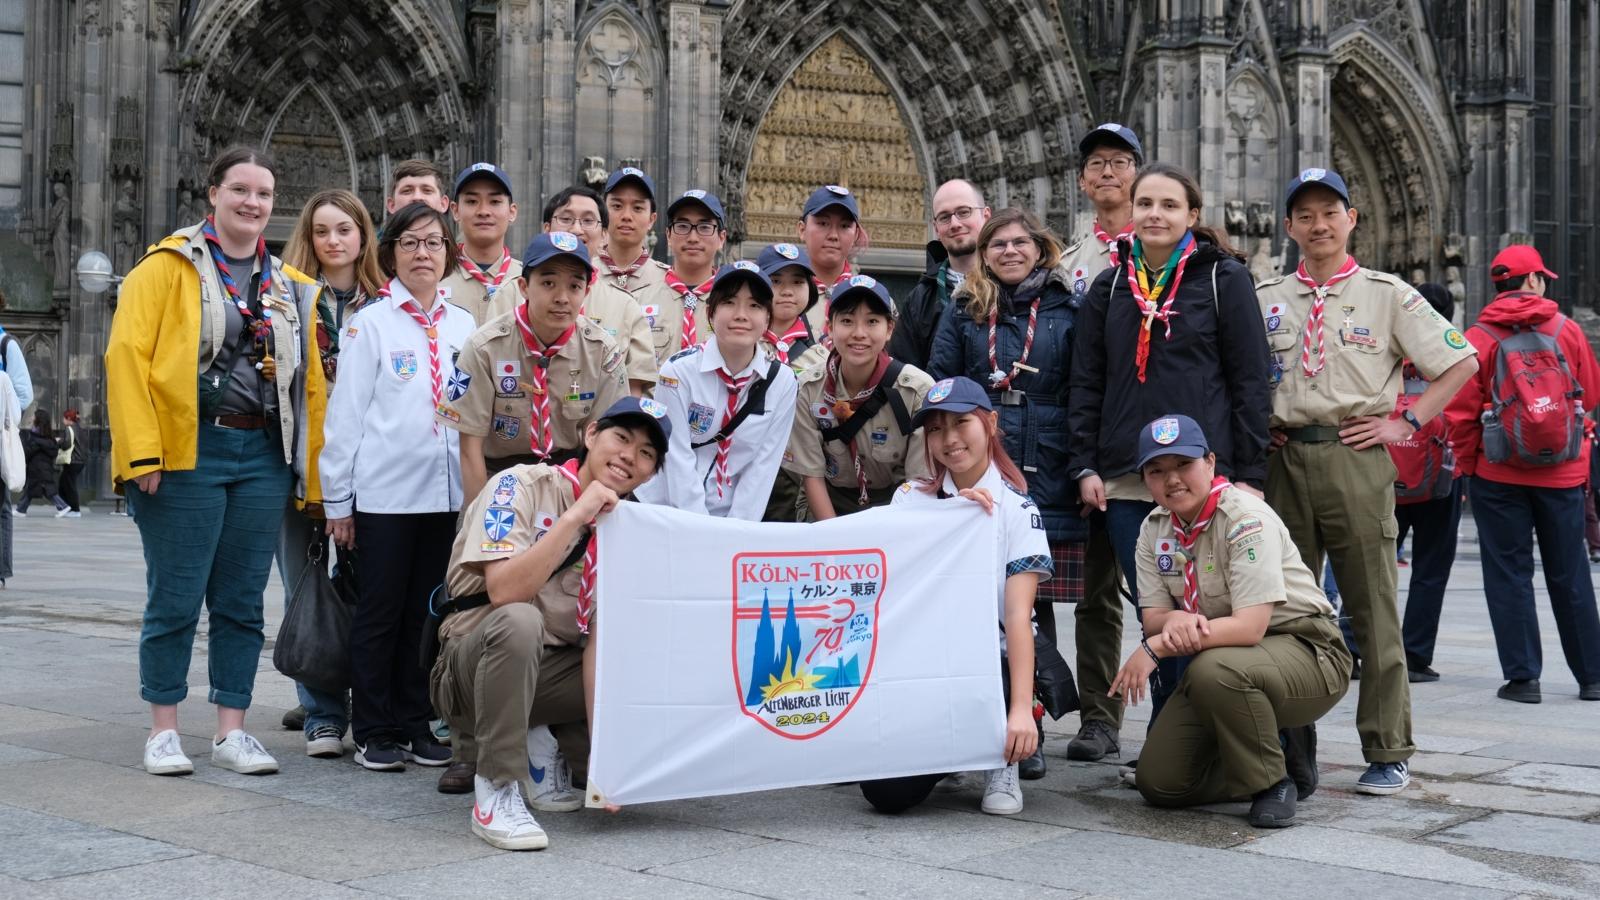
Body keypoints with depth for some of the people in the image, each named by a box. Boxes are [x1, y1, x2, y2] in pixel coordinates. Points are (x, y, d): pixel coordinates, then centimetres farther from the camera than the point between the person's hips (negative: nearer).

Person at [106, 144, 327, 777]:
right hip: (186, 454, -4)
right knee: (176, 599, 1)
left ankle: (231, 732, 16)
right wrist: (142, 451, -16)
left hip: (263, 458, 4)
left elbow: (309, 383, 13)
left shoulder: (290, 289, 14)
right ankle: (163, 732, 12)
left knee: (242, 602, 8)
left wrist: (310, 471, 6)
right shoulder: (167, 268, 1)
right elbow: (127, 356, -7)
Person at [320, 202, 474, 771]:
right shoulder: (370, 324, 0)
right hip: (384, 491, -3)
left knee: (426, 613, 9)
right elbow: (346, 412, -1)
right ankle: (373, 732, 11)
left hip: (447, 492, 4)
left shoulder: (465, 327, 11)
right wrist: (336, 500, -4)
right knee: (379, 613, 3)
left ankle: (416, 725, 18)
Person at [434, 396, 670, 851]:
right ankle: (496, 791, -25)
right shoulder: (523, 485, -12)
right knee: (519, 620, -38)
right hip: (475, 661, -5)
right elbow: (503, 591, -27)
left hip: (550, 670, 5)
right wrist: (577, 515, -29)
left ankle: (549, 751, 10)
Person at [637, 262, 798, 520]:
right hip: (663, 511, -1)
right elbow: (679, 461, -12)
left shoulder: (782, 380, -2)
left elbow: (764, 464, -3)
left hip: (730, 516, 2)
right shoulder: (678, 370, -10)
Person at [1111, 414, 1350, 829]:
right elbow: (1154, 620, -2)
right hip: (1221, 654, 7)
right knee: (1158, 782, -4)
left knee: (1214, 669, -39)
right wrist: (1175, 621, -27)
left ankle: (1273, 781, -13)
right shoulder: (1154, 530, 0)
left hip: (1305, 651, -7)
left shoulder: (1247, 518, -21)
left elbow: (1250, 627, -30)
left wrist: (1156, 647, -31)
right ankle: (1281, 749, 15)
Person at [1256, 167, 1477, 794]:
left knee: (1373, 607, 0)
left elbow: (1462, 361, 2)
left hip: (1356, 459, -3)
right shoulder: (1264, 299, 11)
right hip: (1283, 460, 3)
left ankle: (1388, 753, 6)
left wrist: (1406, 424, -4)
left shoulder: (1387, 295, 3)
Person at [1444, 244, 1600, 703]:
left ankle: (1523, 677, 3)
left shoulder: (1479, 337, -6)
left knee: (1509, 575, 5)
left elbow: (1462, 412, -6)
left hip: (1499, 475, -2)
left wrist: (1467, 465, 6)